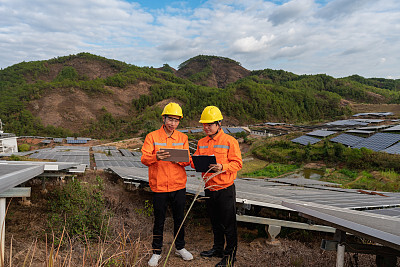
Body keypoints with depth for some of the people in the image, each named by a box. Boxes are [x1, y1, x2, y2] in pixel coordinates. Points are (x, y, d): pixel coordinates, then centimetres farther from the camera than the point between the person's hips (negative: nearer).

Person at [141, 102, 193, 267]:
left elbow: (187, 161, 1)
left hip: (179, 186, 3)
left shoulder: (182, 138, 6)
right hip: (159, 186, -2)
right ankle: (156, 252, 28)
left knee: (179, 218, 15)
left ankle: (180, 247, 34)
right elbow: (144, 158, -12)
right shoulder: (152, 137, -3)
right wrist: (156, 157, -33)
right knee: (159, 221, 10)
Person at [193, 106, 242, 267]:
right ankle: (218, 248, 37)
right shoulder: (202, 143, 9)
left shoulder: (230, 141, -9)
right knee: (215, 222, 20)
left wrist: (222, 167, -28)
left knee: (228, 223, 5)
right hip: (209, 188, 6)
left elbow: (237, 163, -12)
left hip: (225, 189, -6)